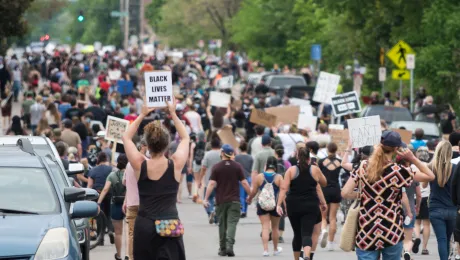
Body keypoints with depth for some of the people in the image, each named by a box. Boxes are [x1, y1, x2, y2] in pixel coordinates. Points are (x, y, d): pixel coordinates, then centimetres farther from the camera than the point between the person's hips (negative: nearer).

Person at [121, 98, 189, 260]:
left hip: (144, 225, 1)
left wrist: (142, 115, 18)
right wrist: (173, 114, 20)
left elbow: (126, 137, 14)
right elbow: (185, 138, 15)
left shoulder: (140, 165, -3)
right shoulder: (176, 164, -4)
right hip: (170, 225, -1)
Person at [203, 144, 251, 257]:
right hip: (234, 200, -1)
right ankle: (229, 245, -22)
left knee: (222, 224, 11)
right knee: (232, 223, -4)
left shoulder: (216, 167, -3)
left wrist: (206, 199, -4)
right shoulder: (237, 166, -1)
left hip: (220, 200, 1)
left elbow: (212, 184, -7)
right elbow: (244, 182, -2)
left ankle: (222, 249, 16)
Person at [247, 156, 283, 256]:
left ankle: (265, 249, -17)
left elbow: (254, 191, 3)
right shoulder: (279, 177, -4)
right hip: (275, 205, 0)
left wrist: (249, 198, 23)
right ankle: (275, 249, 32)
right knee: (275, 228, 17)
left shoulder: (259, 177, -2)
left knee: (265, 227, -3)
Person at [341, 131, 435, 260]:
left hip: (366, 234, 1)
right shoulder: (398, 171, -8)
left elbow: (345, 193, -1)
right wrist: (413, 158, -1)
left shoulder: (363, 167, 0)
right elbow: (430, 176, 2)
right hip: (392, 233, -1)